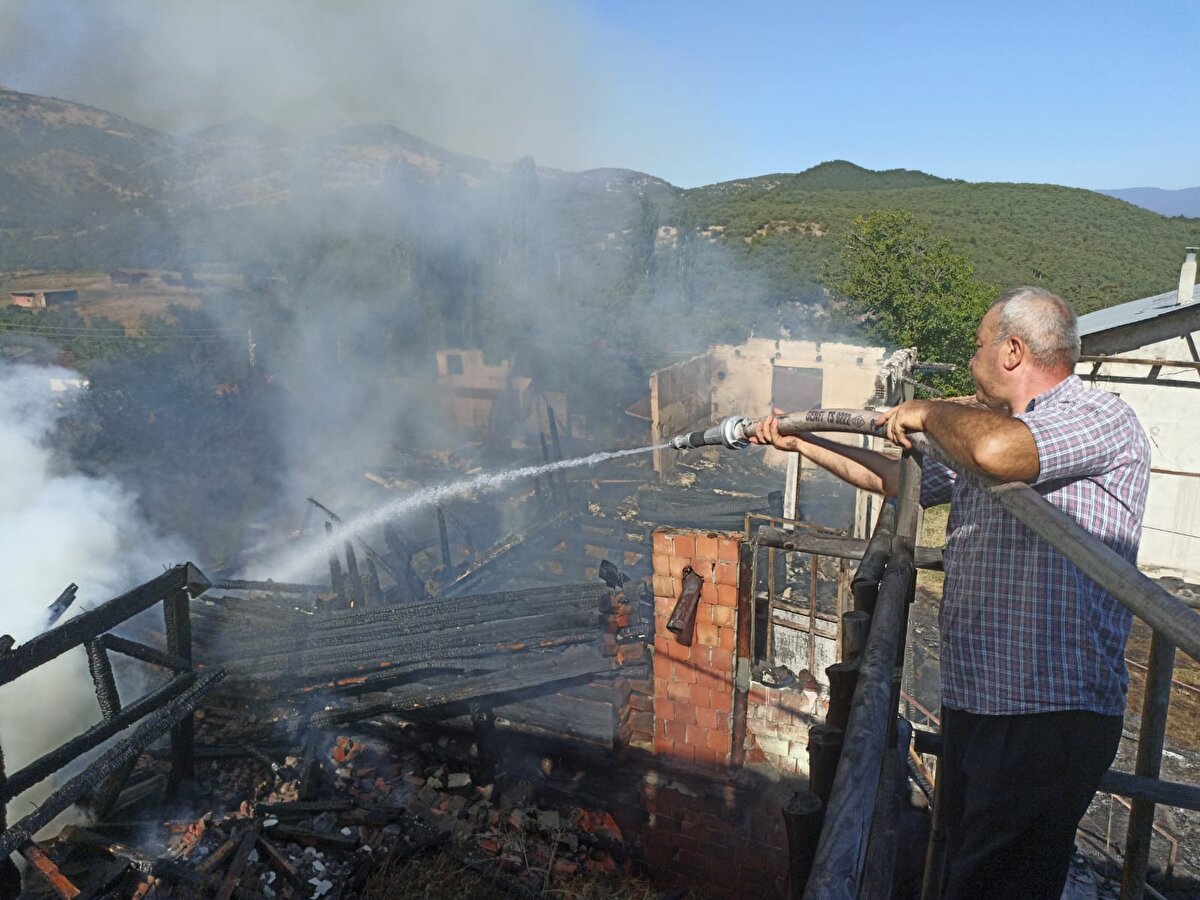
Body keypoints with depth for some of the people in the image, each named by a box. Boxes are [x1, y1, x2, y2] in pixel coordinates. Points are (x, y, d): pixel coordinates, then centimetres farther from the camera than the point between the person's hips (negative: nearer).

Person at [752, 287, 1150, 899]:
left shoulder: (1103, 418, -9)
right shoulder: (979, 435, 19)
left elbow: (997, 450, -30)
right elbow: (889, 476, 28)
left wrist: (930, 412, -10)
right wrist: (797, 441, 30)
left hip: (1051, 718, -9)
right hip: (971, 710, 9)